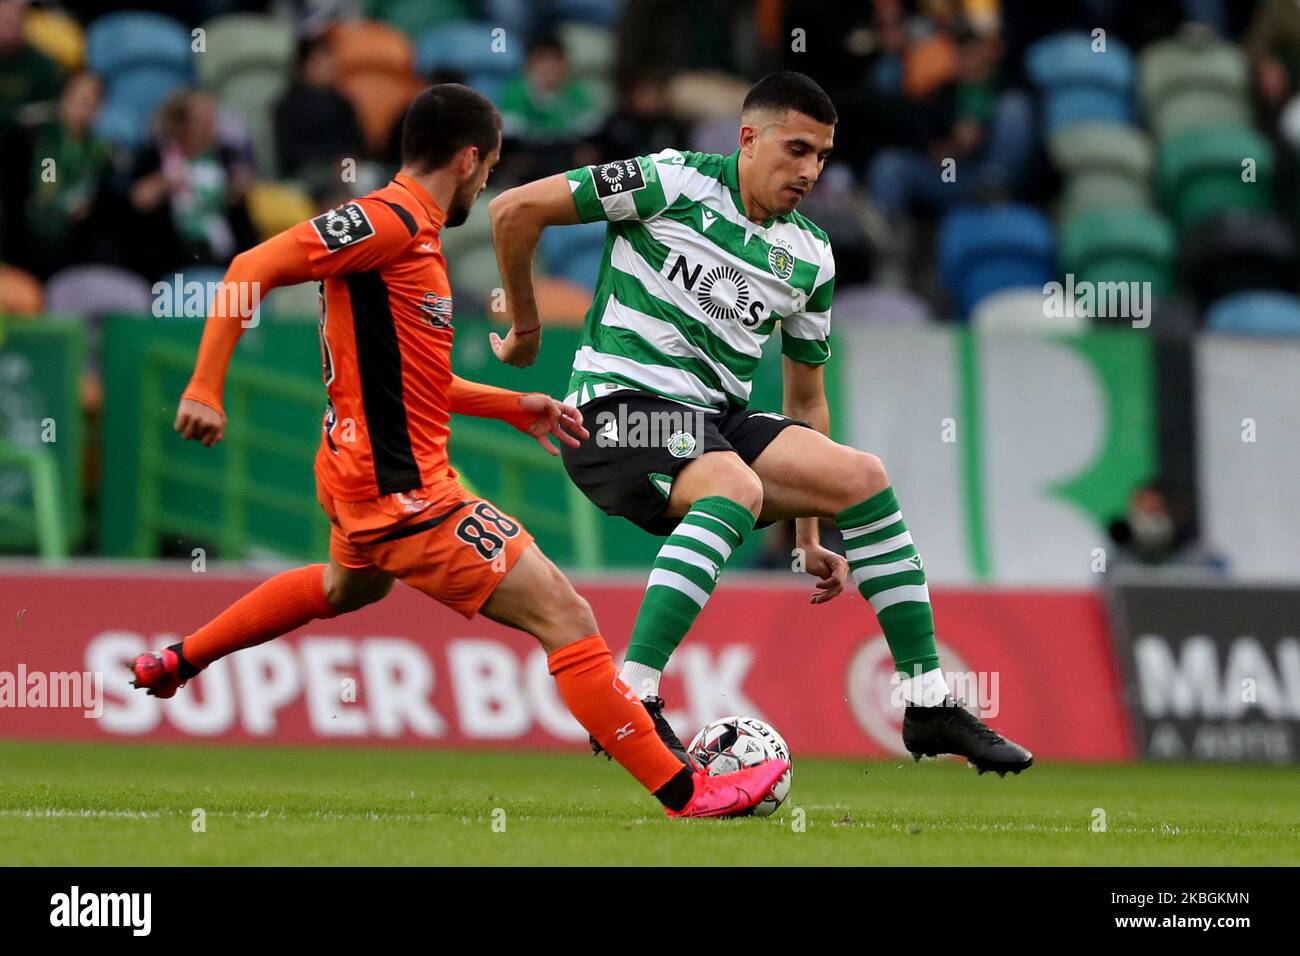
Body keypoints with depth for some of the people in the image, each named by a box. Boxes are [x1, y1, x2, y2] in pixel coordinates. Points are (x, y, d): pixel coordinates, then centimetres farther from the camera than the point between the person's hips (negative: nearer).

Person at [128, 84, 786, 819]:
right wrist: (206, 388, -29)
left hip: (359, 476, 11)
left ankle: (178, 662, 53)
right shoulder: (392, 220, -18)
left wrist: (514, 407, 17)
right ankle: (685, 793, -10)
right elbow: (253, 269, -24)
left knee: (350, 585, 42)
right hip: (405, 493, -11)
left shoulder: (415, 233, 12)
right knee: (565, 617, -11)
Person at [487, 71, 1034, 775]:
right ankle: (630, 702, -39)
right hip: (620, 402, -7)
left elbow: (805, 400, 21)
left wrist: (808, 538, 18)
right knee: (735, 487, -36)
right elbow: (515, 209, -7)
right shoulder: (675, 183, -7)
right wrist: (524, 327, 4)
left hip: (718, 421, 7)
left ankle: (929, 706, -2)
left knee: (861, 476, -10)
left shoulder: (810, 256, 12)